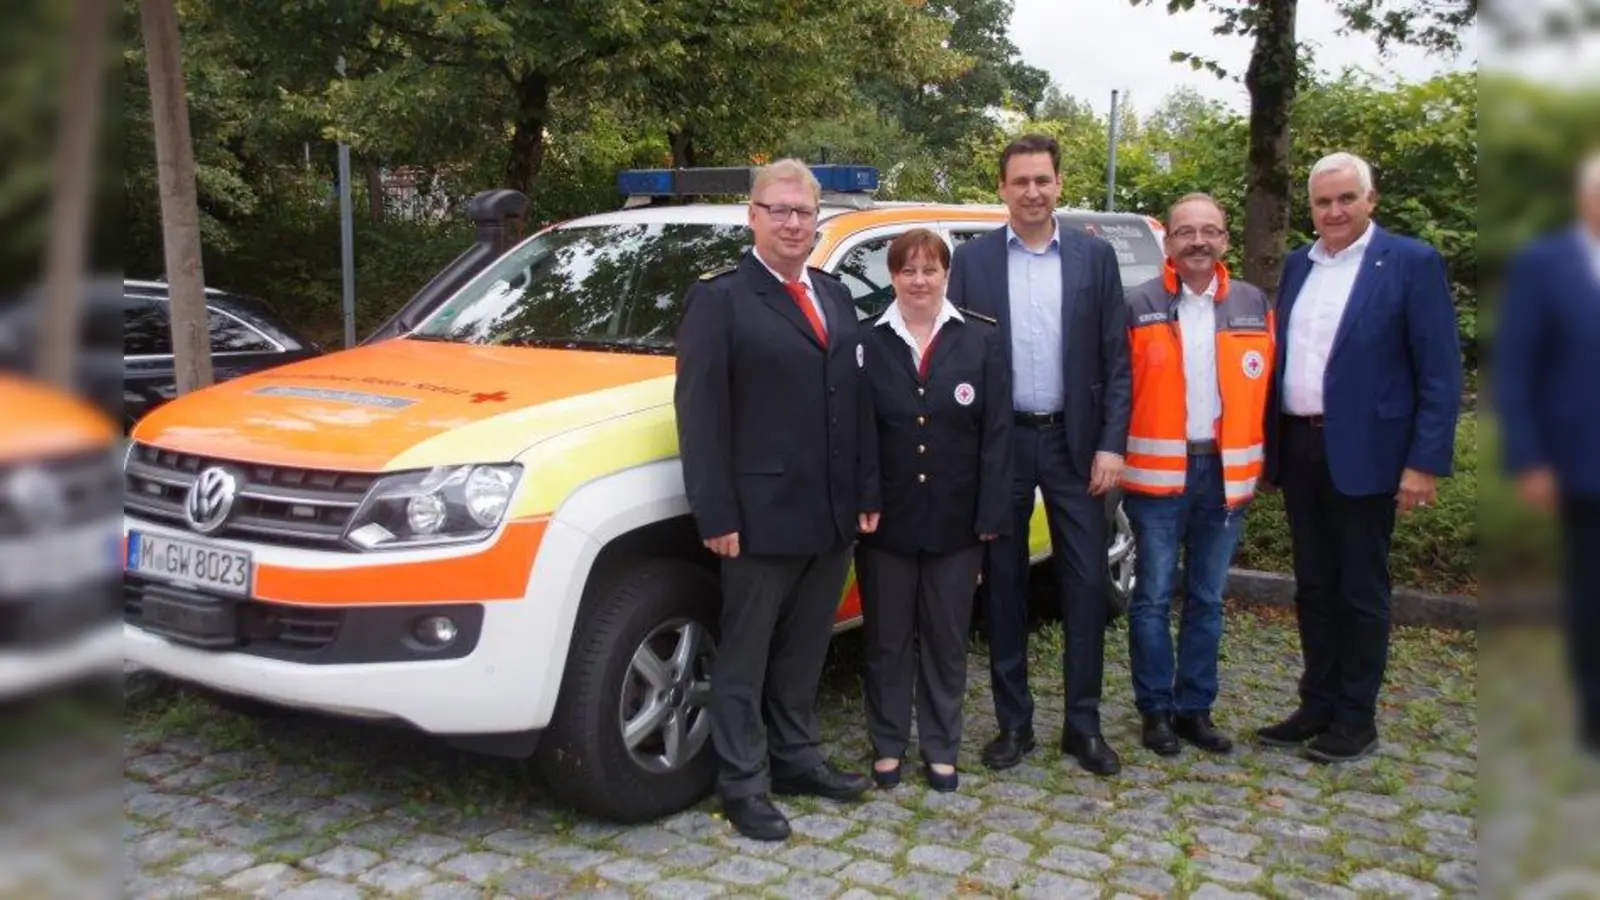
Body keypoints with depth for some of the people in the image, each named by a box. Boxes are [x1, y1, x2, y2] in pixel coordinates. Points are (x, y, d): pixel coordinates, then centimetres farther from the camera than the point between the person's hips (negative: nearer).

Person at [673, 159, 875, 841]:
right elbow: (699, 410, -11)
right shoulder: (719, 298, -6)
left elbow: (856, 399, 13)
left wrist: (864, 493, 7)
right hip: (761, 514, -6)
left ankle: (796, 758, 33)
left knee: (804, 651, 18)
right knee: (745, 656, 7)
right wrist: (715, 514, -16)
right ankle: (744, 783, 18)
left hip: (833, 514, 6)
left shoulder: (835, 297, 13)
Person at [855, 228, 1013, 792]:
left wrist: (990, 515, -7)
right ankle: (888, 745, 25)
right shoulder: (868, 343, -1)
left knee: (947, 639, 11)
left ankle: (941, 748, 26)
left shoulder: (982, 340, 0)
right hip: (888, 520, 0)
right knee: (887, 638, 10)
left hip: (955, 521, 0)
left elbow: (997, 432, -2)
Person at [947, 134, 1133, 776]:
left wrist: (1111, 445, -5)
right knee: (1004, 585, 8)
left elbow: (1115, 360, 2)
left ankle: (1084, 724, 17)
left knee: (1086, 583, 3)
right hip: (999, 442, 0)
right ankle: (1013, 722, 20)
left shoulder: (1095, 257, 3)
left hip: (1074, 442, 0)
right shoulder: (972, 260, 1)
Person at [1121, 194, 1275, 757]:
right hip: (1158, 472, -3)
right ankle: (1155, 709, 16)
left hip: (1226, 472, 3)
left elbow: (1264, 391, 8)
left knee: (1207, 599, 12)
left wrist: (1258, 465, 3)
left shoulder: (1255, 306, 7)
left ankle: (1195, 708, 23)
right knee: (1153, 597, 3)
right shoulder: (1138, 307, -2)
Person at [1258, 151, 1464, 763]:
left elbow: (1440, 373, -9)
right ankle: (1318, 706, 25)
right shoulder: (1298, 266, 11)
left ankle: (1356, 720, 16)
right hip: (1299, 449, 6)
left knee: (1361, 591, 5)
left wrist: (1426, 462, -15)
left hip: (1363, 454, -6)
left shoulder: (1411, 264, -6)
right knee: (1313, 587, 13)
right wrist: (1269, 443, 7)